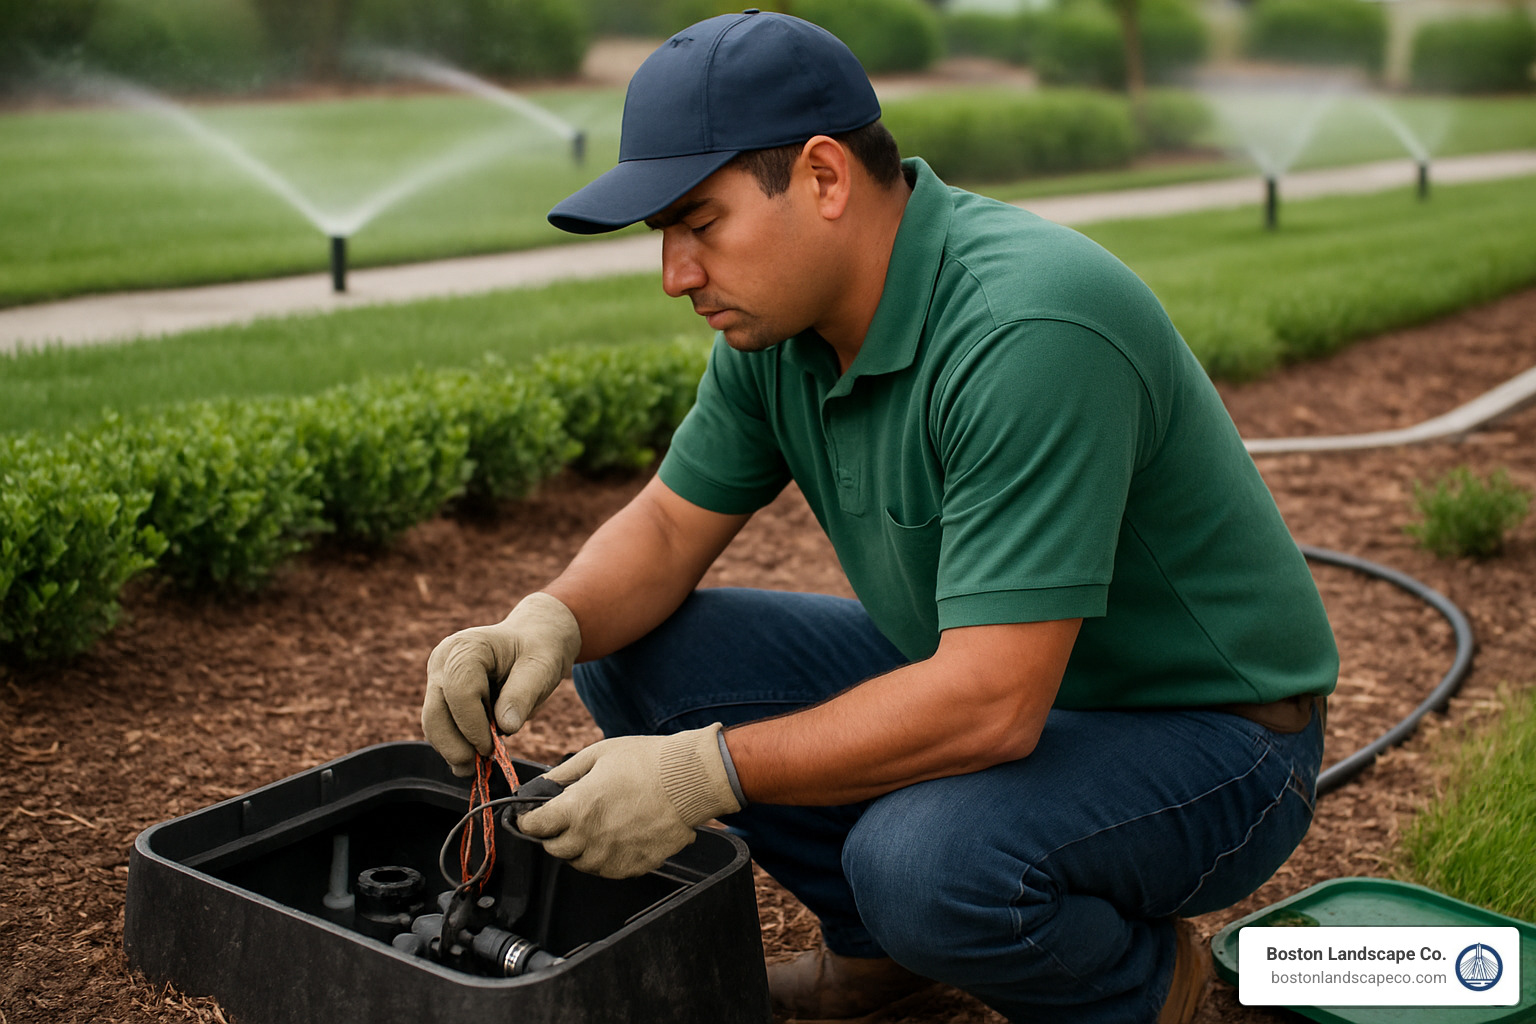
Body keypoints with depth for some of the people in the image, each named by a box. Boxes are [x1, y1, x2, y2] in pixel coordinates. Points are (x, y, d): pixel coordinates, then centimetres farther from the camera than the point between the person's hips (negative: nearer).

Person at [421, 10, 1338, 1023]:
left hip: (1205, 734, -7)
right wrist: (548, 623, -18)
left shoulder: (1027, 332, -32)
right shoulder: (779, 323, -6)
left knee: (929, 858, -37)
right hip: (983, 676, 8)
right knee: (636, 649, -3)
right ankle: (879, 939, 13)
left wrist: (706, 772, -30)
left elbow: (990, 705, -35)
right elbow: (667, 527, 3)